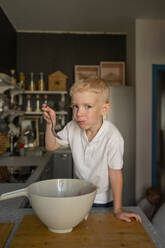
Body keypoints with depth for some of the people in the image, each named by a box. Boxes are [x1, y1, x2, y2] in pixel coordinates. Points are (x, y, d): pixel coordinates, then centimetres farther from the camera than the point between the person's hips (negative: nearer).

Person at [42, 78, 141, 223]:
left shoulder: (112, 137, -32)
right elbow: (51, 146, -3)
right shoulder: (73, 127, -16)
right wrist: (50, 124, -20)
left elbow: (115, 173, -23)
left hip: (102, 199, -4)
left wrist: (118, 210, -17)